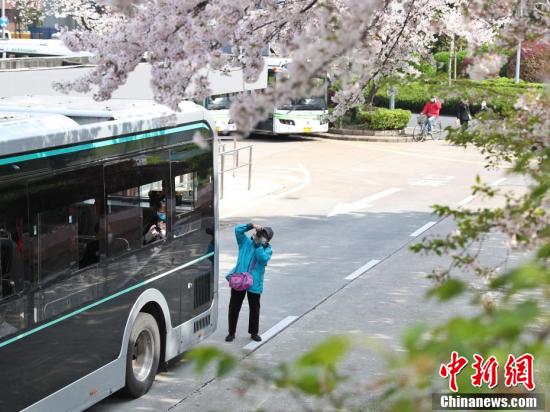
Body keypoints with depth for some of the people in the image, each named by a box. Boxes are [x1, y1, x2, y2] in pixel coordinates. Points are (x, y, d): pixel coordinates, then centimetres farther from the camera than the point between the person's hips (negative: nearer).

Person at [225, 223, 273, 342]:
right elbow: (238, 230, -10)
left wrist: (258, 245, -19)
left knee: (254, 308, 11)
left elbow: (263, 259, -18)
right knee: (234, 307, 6)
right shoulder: (246, 242, 3)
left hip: (254, 283, 0)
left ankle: (254, 332, 27)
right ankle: (231, 332, 18)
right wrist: (252, 226, -19)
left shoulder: (267, 249, 2)